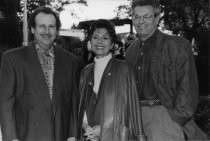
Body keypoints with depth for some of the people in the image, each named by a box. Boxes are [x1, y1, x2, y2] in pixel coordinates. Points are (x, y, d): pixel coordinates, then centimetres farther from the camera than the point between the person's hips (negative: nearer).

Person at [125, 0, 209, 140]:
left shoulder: (178, 46, -4)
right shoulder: (131, 50, 15)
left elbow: (188, 86, -7)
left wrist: (177, 118, -13)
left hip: (165, 115, -5)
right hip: (136, 115, 5)